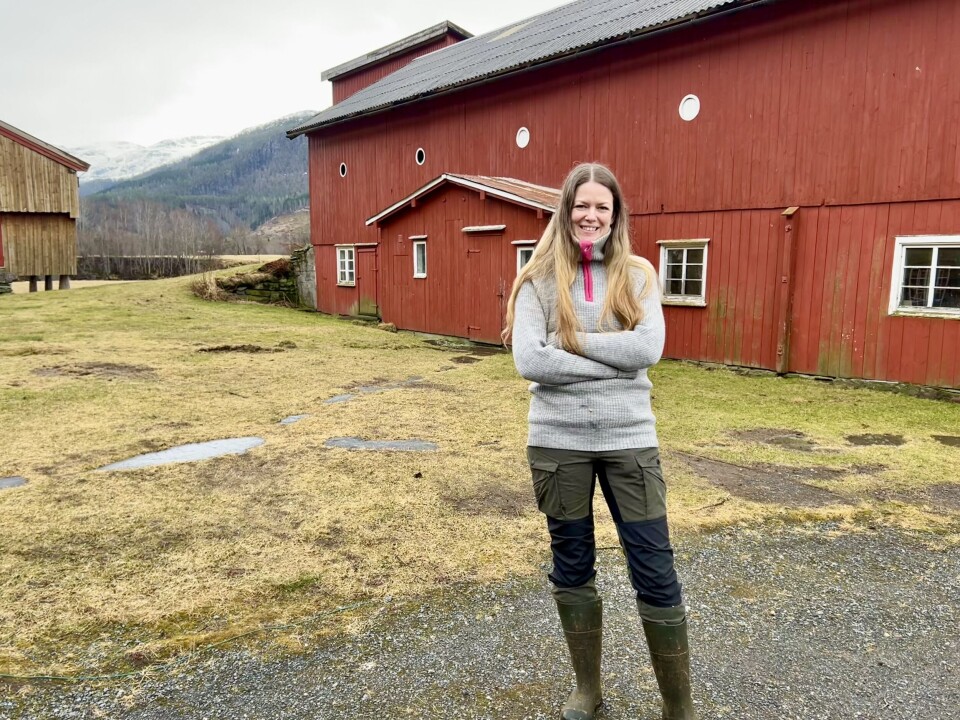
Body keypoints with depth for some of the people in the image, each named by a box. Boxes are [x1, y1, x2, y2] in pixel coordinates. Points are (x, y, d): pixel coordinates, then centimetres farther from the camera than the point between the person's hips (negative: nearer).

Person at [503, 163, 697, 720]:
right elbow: (529, 361, -14)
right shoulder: (538, 280, 0)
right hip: (558, 442, 0)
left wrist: (572, 340, -12)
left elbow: (648, 348, -13)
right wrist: (612, 363, -14)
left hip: (628, 439, 0)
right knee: (573, 569, 15)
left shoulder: (637, 275, 3)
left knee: (656, 574, 4)